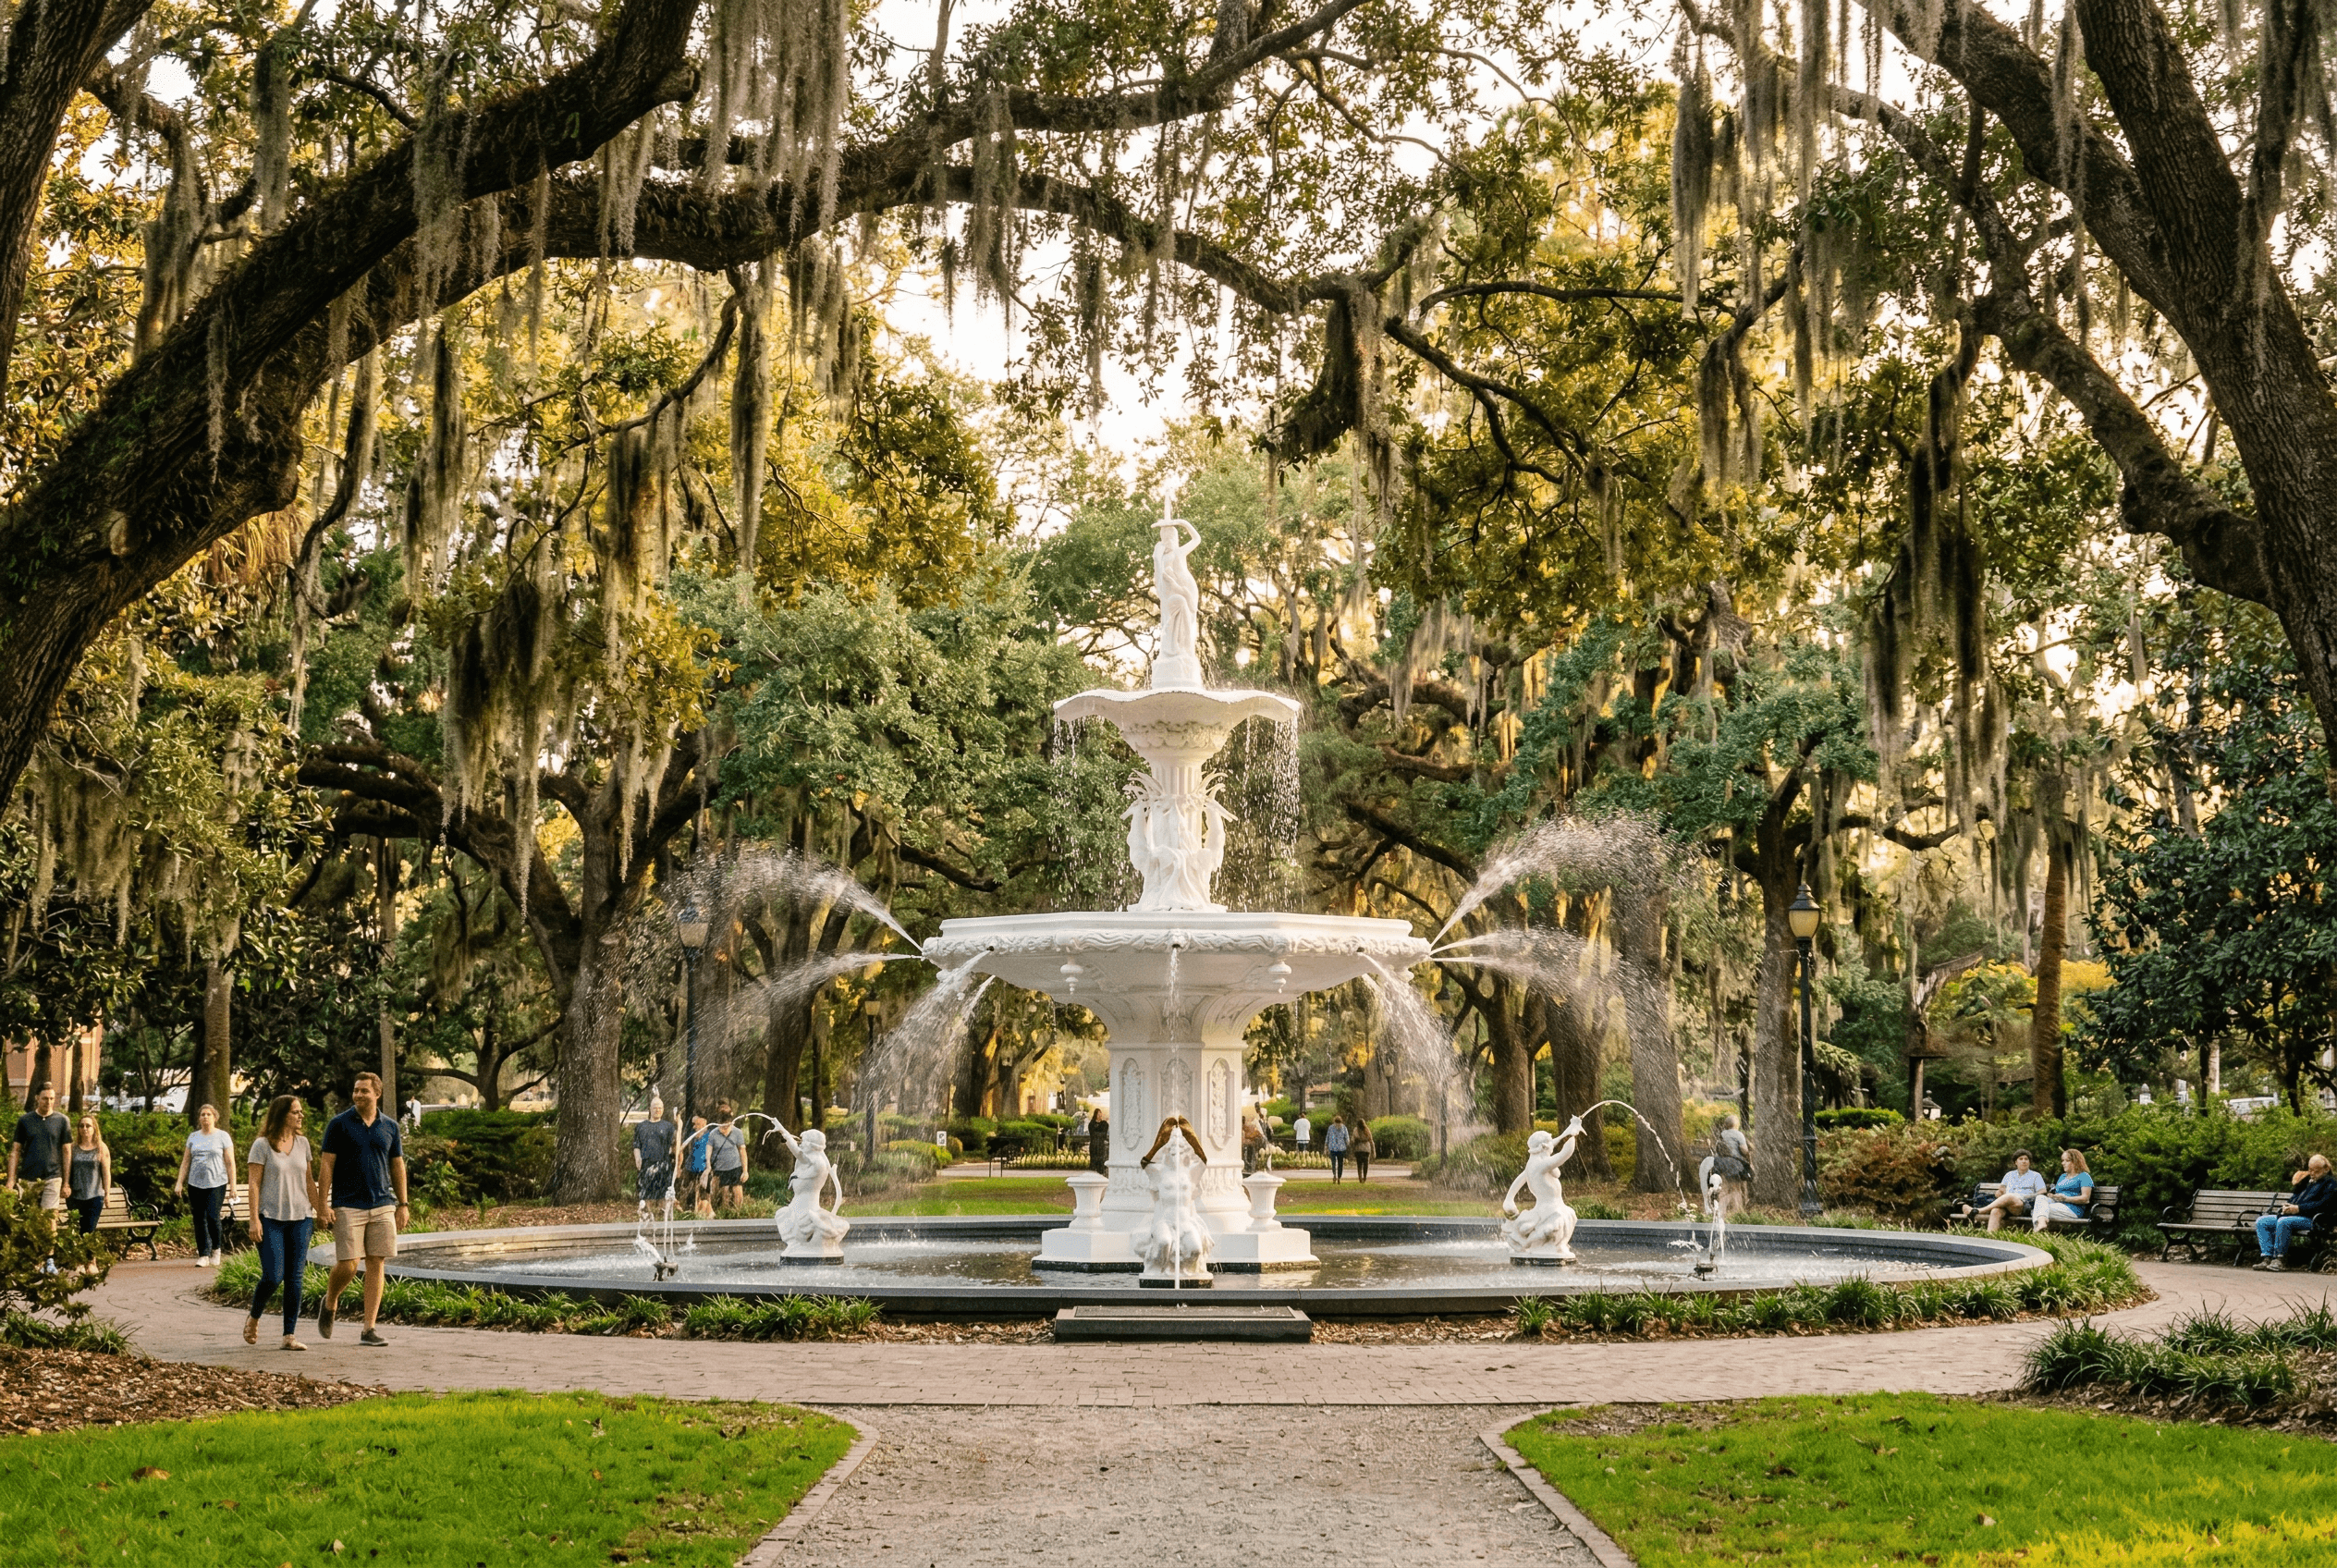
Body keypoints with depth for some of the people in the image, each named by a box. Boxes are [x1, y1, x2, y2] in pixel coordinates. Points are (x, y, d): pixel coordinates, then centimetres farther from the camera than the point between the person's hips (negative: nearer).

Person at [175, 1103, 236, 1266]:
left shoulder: (222, 1136, 4)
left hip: (216, 1185, -4)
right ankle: (203, 1255, 7)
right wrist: (179, 1182, 7)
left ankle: (216, 1249, 8)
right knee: (199, 1220, 2)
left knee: (212, 1217, -13)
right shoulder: (193, 1137, 14)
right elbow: (185, 1161, 16)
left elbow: (230, 1162, 1)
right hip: (195, 1184, 4)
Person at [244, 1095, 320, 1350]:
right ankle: (253, 1319, 19)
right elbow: (254, 1184, -6)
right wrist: (254, 1219, -11)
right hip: (271, 1218, -4)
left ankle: (290, 1335, 5)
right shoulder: (262, 1145, -4)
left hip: (300, 1217, 4)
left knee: (295, 1278, 1)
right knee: (273, 1277, -9)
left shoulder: (302, 1143, 11)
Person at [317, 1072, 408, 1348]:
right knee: (348, 1265, -9)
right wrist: (323, 1204, -9)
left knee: (376, 1265, 0)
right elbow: (327, 1165, -2)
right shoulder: (339, 1124, -1)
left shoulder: (390, 1126, 9)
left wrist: (402, 1204, 11)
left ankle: (369, 1329, 4)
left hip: (382, 1206, 3)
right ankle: (329, 1302, 23)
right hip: (347, 1206, -3)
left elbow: (398, 1166, 15)